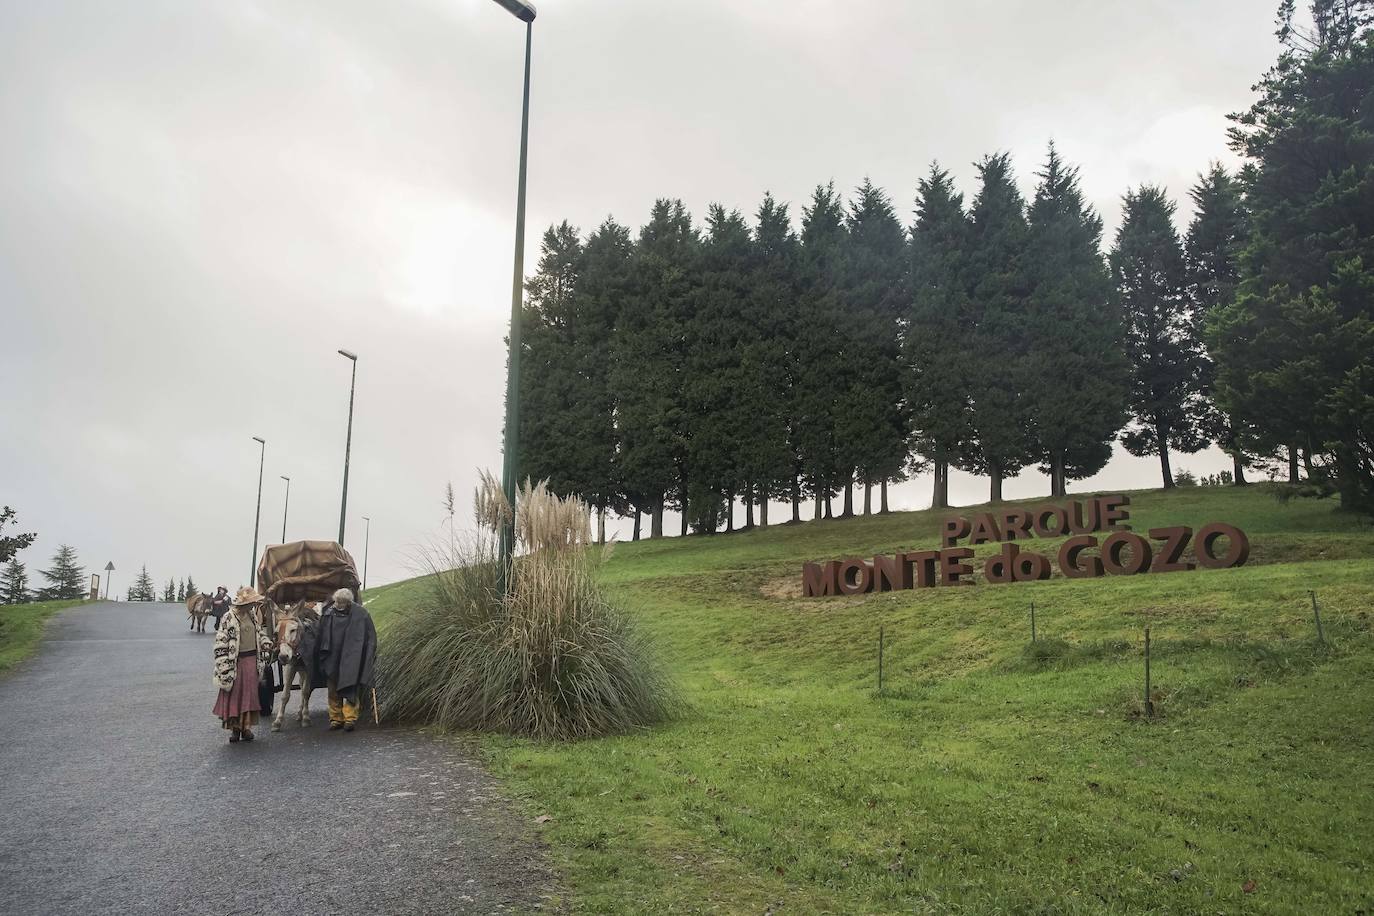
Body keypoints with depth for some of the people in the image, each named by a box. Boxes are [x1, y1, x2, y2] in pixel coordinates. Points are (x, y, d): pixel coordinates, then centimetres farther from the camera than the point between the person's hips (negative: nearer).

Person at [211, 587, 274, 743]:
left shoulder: (252, 615, 6)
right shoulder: (228, 618, -13)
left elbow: (260, 632, 22)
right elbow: (221, 643, -13)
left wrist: (267, 645, 8)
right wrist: (224, 666, -16)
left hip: (252, 660, 5)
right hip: (235, 662, -5)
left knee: (250, 694, 6)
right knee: (234, 695, 3)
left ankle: (246, 727, 12)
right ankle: (234, 727, 14)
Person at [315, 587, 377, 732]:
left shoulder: (360, 614, -8)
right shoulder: (328, 612, 1)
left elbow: (371, 638, -1)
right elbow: (321, 637, 11)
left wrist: (370, 657, -4)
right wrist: (320, 655, 10)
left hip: (351, 659, -4)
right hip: (331, 660, 4)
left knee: (349, 689, -6)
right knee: (333, 691, 9)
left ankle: (350, 718, 0)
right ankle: (335, 718, 17)